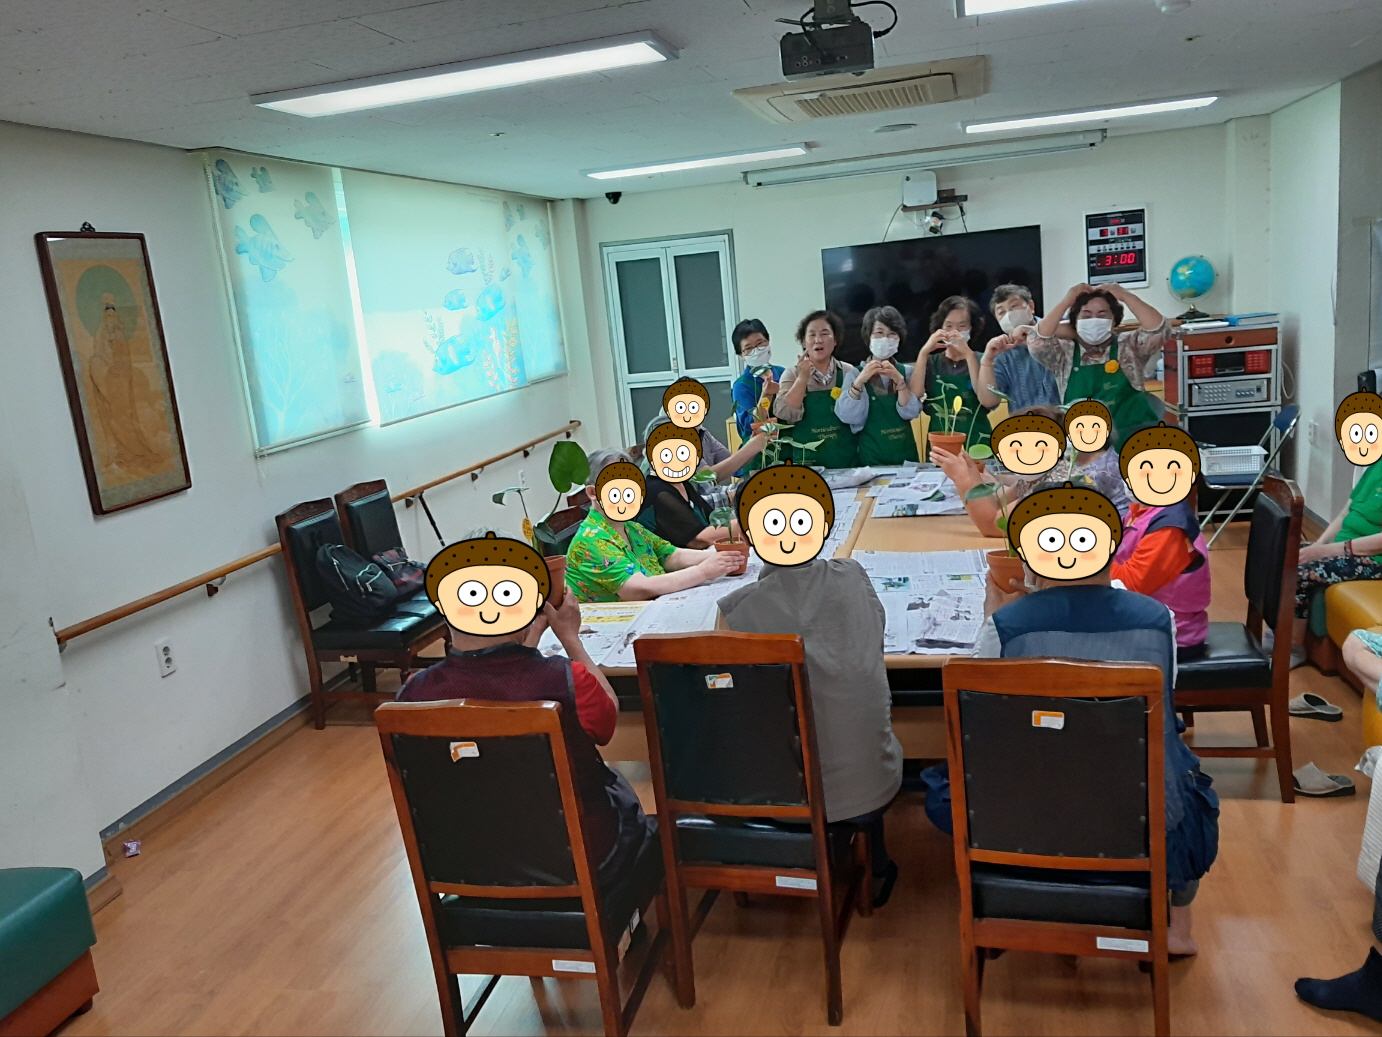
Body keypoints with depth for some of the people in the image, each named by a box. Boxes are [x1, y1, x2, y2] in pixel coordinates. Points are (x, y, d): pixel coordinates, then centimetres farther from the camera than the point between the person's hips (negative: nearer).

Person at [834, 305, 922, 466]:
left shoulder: (906, 372, 4)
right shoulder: (855, 373, -1)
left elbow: (910, 413, -10)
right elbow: (847, 417, -14)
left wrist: (899, 380, -21)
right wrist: (860, 380, -23)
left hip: (905, 453, 2)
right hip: (870, 456, -2)